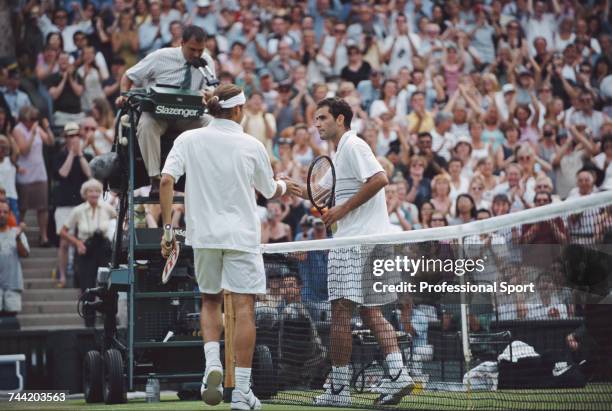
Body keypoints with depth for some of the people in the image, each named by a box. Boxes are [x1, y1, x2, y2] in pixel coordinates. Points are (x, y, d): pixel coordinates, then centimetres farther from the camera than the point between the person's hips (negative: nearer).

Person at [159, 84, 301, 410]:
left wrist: (167, 227, -4)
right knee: (244, 308, 0)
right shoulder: (252, 146, -2)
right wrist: (285, 186, 33)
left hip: (204, 235, 2)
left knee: (210, 301, 20)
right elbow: (269, 191, 10)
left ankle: (212, 362, -3)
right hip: (242, 236, -2)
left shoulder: (188, 140, 1)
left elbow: (166, 181, -8)